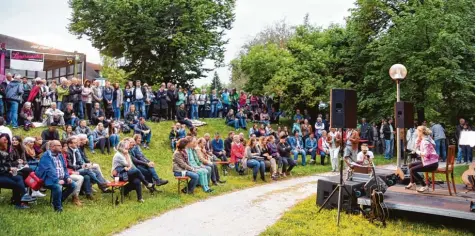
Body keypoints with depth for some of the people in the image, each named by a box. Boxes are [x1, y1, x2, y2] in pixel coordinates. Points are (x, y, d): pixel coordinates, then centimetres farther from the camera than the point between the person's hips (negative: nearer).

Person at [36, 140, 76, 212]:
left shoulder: (59, 155, 14)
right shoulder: (46, 156, -13)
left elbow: (64, 167, 18)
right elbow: (49, 170, -22)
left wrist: (67, 177, 1)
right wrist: (57, 181, -29)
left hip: (61, 178, 9)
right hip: (50, 180, -9)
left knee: (73, 185, -3)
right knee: (58, 187, -34)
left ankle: (59, 201, 12)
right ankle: (57, 207, -12)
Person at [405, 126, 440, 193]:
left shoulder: (425, 141, -19)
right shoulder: (422, 140, 10)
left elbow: (426, 154, -28)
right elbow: (416, 148, 16)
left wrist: (418, 152, -10)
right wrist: (418, 139, 6)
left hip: (431, 163, -10)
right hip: (427, 162, 10)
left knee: (412, 170, -16)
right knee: (411, 165, 17)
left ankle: (424, 187, -8)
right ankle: (412, 184, 26)